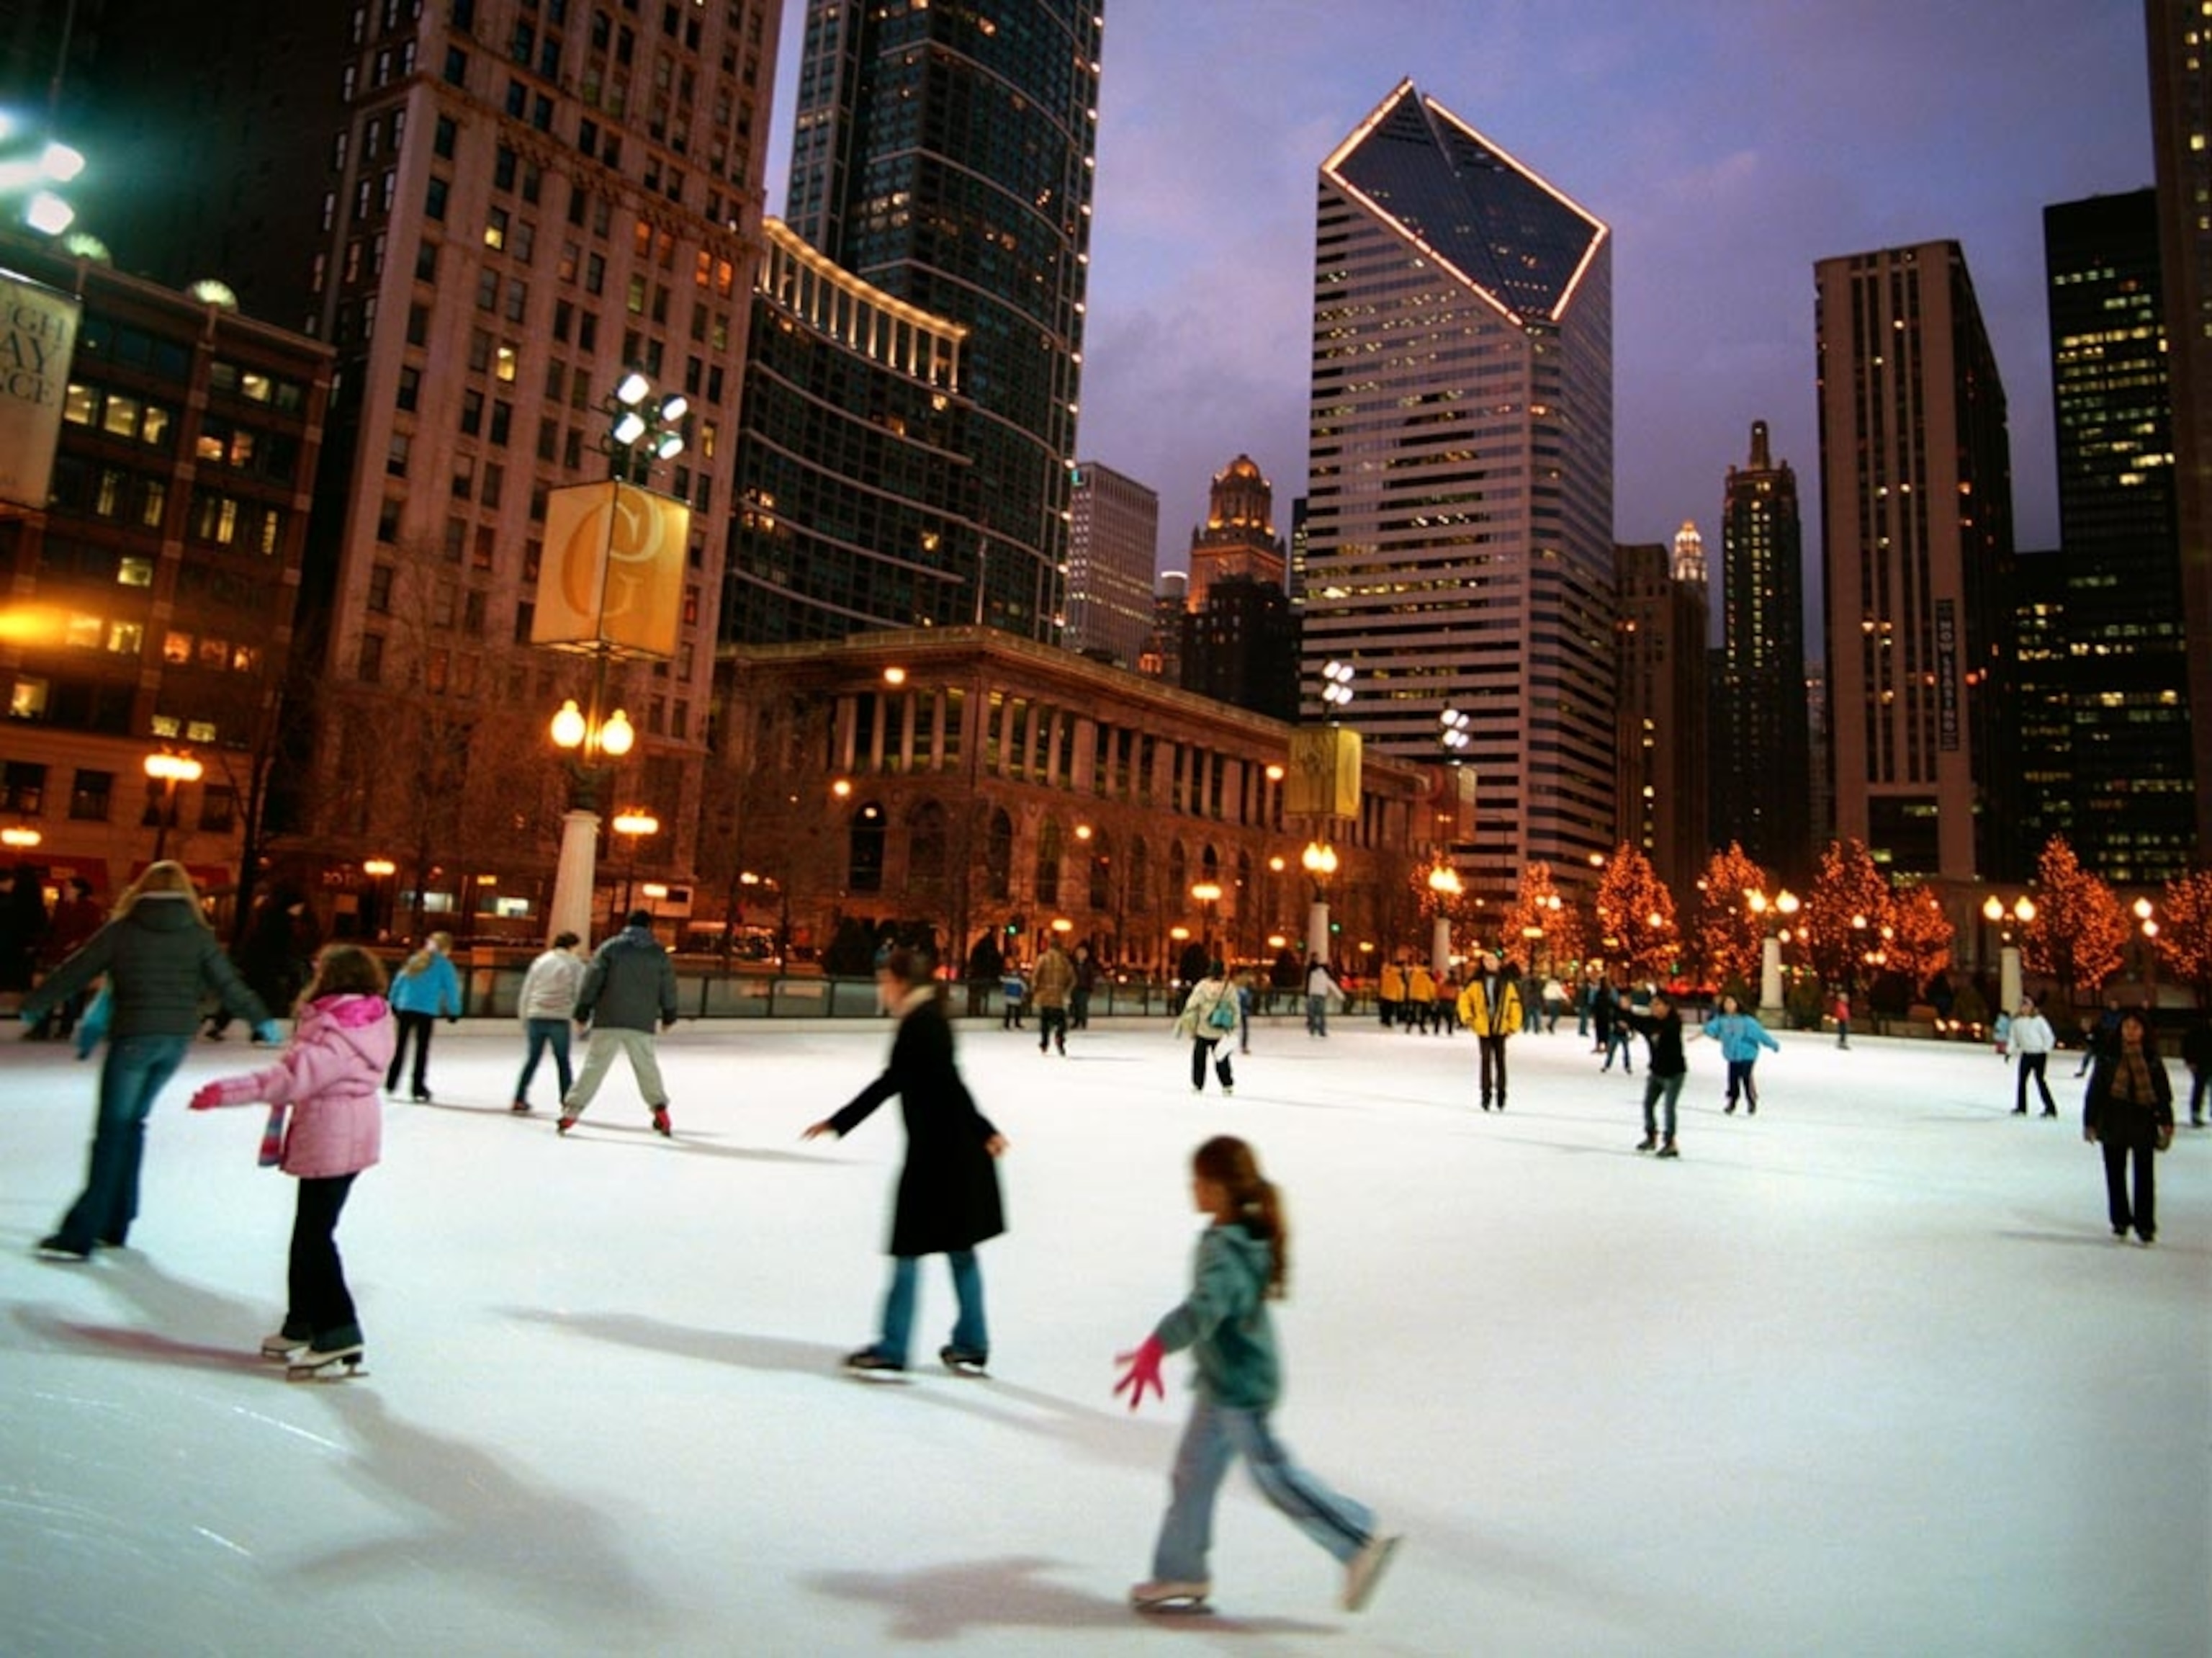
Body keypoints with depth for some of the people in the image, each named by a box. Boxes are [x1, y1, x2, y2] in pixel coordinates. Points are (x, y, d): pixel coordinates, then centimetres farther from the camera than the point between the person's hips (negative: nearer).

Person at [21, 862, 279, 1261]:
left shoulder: (122, 930, -1)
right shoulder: (198, 934, 4)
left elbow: (74, 972, 5)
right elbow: (228, 982, 3)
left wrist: (33, 1005, 20)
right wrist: (262, 1021, 12)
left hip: (133, 1037, -3)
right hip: (177, 1039, 3)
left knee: (113, 1130, -2)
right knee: (131, 1123, 16)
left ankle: (80, 1235, -4)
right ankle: (114, 1223, 18)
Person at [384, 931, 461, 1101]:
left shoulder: (415, 959, 11)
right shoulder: (444, 964, -3)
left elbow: (399, 981, 12)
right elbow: (451, 989, -5)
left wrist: (394, 1003, 19)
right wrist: (454, 1011, 2)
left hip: (405, 1007, 5)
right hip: (427, 1010, -5)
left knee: (400, 1044, 15)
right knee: (422, 1048, -1)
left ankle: (390, 1083, 22)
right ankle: (419, 1089, 0)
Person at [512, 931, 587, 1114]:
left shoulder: (541, 961, 11)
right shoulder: (575, 965, 0)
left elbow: (526, 991, 11)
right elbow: (579, 993, -4)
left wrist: (524, 1018, 18)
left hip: (535, 1017, 3)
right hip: (559, 1018, -3)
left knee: (532, 1058, 15)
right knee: (562, 1060, 6)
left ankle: (520, 1099, 14)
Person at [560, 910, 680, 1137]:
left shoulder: (610, 947, 2)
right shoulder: (659, 953, 6)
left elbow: (592, 981, -1)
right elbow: (668, 988, 11)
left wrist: (583, 1011, 6)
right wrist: (669, 1015, 24)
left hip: (608, 1020, -1)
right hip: (642, 1024, 1)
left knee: (594, 1066, 3)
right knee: (647, 1068, 14)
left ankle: (571, 1112, 0)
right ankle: (660, 1111, 15)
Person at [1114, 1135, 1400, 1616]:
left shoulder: (1226, 1249, -28)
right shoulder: (1250, 1233, 2)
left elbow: (1204, 1307, -44)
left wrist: (1154, 1349, -55)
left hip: (1238, 1386, -10)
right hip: (1223, 1382, 10)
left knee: (1275, 1476, 4)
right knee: (1192, 1473, 15)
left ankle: (1362, 1542, 16)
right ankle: (1181, 1574, 27)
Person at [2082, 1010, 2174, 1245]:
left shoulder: (2152, 1060, 1)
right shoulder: (2108, 1058, -1)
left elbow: (2163, 1093, 5)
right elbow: (2095, 1090, 1)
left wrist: (2166, 1123, -1)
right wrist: (2090, 1122, -1)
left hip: (2144, 1124, 0)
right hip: (2113, 1124, 0)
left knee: (2144, 1175, 1)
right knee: (2115, 1174, 9)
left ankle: (2145, 1225, 9)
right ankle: (2120, 1220, 22)